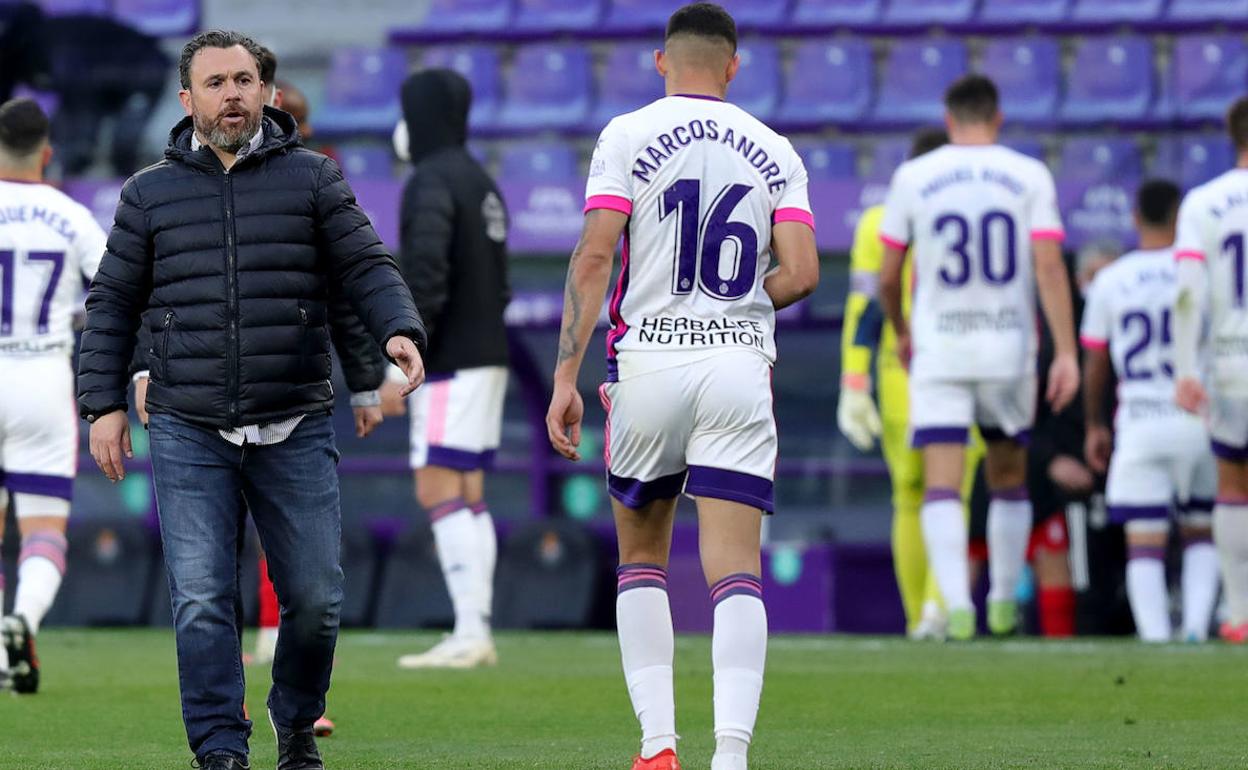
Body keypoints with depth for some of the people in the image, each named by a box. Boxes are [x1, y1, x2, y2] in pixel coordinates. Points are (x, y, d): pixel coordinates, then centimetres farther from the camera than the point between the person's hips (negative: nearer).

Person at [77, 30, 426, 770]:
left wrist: (400, 330, -18)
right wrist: (104, 403, 5)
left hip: (297, 432, 0)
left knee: (315, 596, 2)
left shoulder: (312, 178, 6)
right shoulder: (150, 194, 8)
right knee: (202, 603, -9)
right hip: (189, 437, 0)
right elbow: (112, 305, 13)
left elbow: (367, 267, 2)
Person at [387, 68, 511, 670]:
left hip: (451, 365, -9)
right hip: (486, 355, 9)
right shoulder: (481, 182, 17)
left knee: (439, 492, -10)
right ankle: (478, 634, 6)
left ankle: (468, 633, -16)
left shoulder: (432, 182, -12)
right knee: (468, 496, 9)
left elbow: (426, 268, -24)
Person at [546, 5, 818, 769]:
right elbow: (801, 273, -2)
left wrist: (566, 376, -8)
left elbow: (593, 258, -8)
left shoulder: (629, 135, 1)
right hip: (740, 367, 1)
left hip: (650, 361, 0)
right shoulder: (773, 151, 7)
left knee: (642, 557, 17)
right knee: (735, 571, -3)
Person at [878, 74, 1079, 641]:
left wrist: (901, 333, 24)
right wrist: (1066, 353, -11)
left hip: (938, 354, -1)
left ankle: (956, 603, -23)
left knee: (942, 487, -6)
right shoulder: (1030, 177, -1)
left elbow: (887, 277, 5)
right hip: (1009, 352, 1)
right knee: (1008, 479, 20)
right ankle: (1003, 602, 22)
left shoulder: (913, 178, 0)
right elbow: (1049, 265, -10)